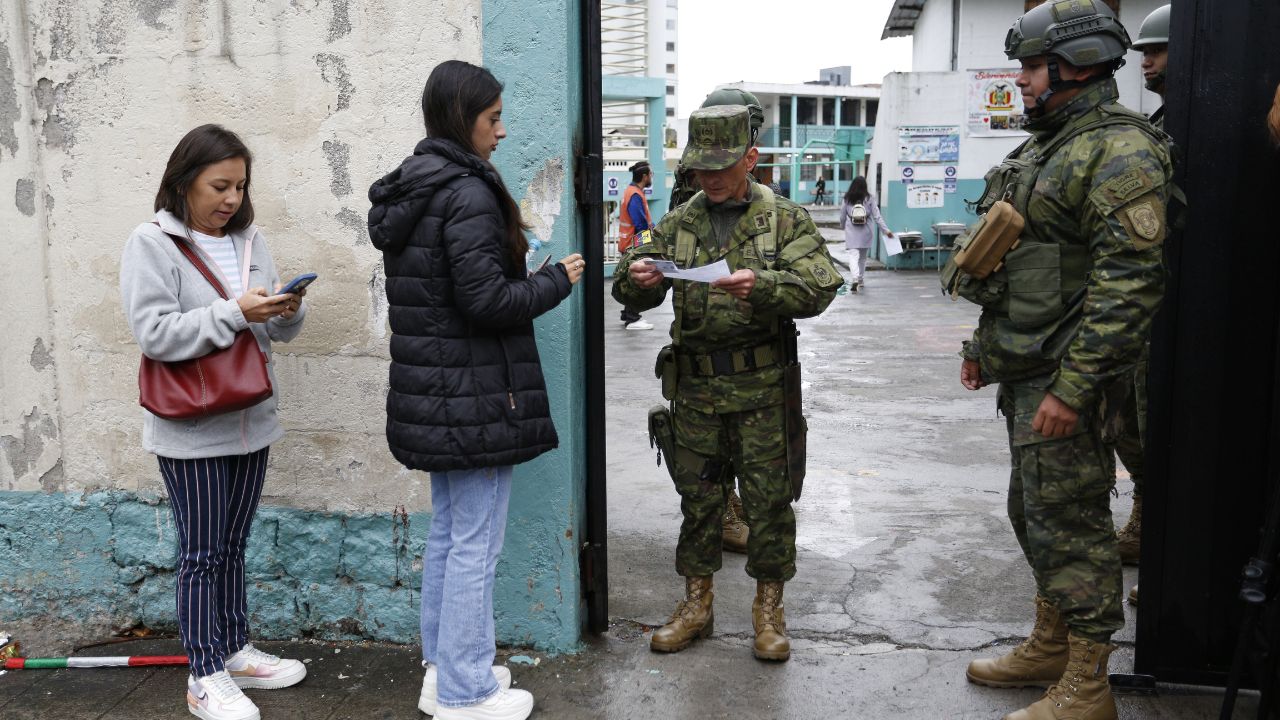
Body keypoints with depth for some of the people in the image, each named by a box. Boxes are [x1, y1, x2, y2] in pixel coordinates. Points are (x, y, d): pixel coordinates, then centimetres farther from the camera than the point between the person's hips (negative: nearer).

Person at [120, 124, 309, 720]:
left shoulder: (250, 241, 8)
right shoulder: (151, 243, -9)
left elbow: (278, 331, 10)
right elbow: (154, 333, -19)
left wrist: (287, 311, -13)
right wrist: (235, 313, -24)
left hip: (251, 422, 6)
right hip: (191, 431, -6)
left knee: (232, 548, 17)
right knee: (202, 555, 3)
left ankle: (234, 652, 31)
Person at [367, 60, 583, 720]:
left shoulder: (407, 192, 12)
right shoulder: (468, 193, -17)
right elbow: (486, 300, -21)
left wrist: (524, 271, 15)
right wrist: (557, 280, -7)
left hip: (429, 393, 10)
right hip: (476, 394, -9)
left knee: (447, 531, 18)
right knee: (475, 544, 1)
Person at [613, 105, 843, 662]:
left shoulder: (785, 220, 0)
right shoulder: (678, 225, 9)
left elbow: (818, 286, -13)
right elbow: (632, 295, 8)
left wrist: (761, 285, -31)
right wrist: (634, 277, -16)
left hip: (762, 387, -3)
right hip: (695, 386, 3)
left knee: (769, 497, 4)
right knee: (698, 496, 11)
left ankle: (768, 609, 21)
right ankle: (696, 604, 26)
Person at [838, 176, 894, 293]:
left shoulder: (847, 199, -3)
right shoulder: (870, 198, -4)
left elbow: (842, 216, 5)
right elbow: (877, 216, -6)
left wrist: (843, 227, 26)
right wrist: (886, 230, -3)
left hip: (851, 232, -1)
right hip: (865, 231, 1)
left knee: (853, 255, -6)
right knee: (863, 256, 18)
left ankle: (855, 278, -28)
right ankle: (860, 279, 30)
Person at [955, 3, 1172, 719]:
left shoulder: (1120, 150, -15)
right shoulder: (1046, 145, 17)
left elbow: (1127, 281, -23)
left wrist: (1073, 386, -25)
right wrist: (985, 345, 22)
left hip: (1062, 377, -10)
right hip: (1023, 370, 10)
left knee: (1069, 522, -3)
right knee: (1034, 511, 18)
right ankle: (1050, 646, 34)